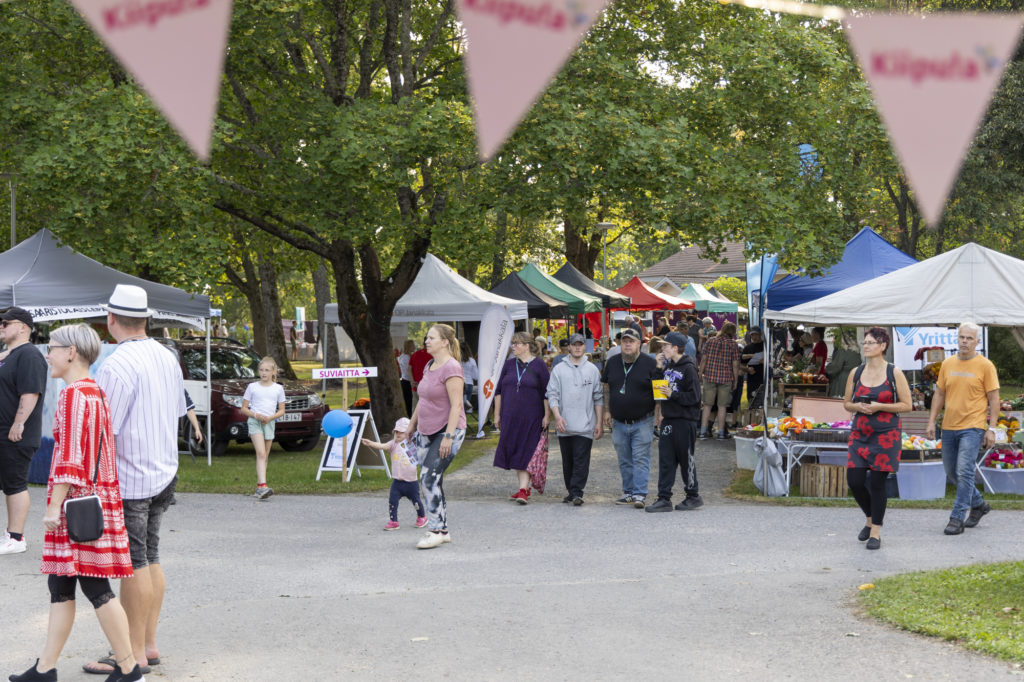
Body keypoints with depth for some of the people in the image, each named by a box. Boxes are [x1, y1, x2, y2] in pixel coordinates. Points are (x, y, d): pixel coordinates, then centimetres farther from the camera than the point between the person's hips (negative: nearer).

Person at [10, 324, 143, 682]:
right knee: (60, 584, 11)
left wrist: (54, 505, -20)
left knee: (95, 586, -4)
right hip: (96, 497, 10)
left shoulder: (73, 395, -15)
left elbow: (70, 455, -21)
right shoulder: (94, 391, 15)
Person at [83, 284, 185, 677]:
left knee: (133, 564, -3)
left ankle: (134, 654, 4)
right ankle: (149, 644, 21)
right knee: (150, 559, 15)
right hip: (165, 472, 8)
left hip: (127, 480, -8)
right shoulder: (167, 358, 8)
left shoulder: (117, 366, -18)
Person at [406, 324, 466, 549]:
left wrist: (448, 436, -24)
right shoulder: (430, 366, 13)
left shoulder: (451, 368, -16)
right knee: (432, 480, 8)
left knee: (429, 477, -15)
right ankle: (442, 530, 16)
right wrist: (412, 424, 23)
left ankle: (436, 530, -8)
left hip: (448, 431, -9)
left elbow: (456, 405, -20)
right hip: (427, 432, 9)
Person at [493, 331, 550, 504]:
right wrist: (497, 414, 9)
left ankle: (523, 490, -11)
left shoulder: (538, 365, -3)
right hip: (510, 417, 5)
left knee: (526, 452, -8)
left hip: (531, 417, -5)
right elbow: (499, 390, 12)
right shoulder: (509, 364, 9)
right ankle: (524, 487, 19)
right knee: (513, 449, 7)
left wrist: (547, 415, -8)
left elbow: (547, 392, -4)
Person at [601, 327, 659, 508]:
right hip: (619, 423, 4)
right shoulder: (612, 363, 8)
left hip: (642, 423, -4)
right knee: (624, 461, 10)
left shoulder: (649, 363, -4)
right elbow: (606, 389, 16)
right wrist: (607, 411, 10)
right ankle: (628, 492, 19)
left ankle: (640, 494, -6)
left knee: (641, 459, -6)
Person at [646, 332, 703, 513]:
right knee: (665, 459, 4)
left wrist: (672, 394, -19)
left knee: (686, 459, 2)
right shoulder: (668, 366, 14)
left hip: (685, 420, -7)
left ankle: (693, 496, 15)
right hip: (668, 419, 7)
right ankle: (664, 499, 5)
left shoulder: (688, 368, -11)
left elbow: (694, 397, -14)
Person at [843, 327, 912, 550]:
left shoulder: (894, 373, -2)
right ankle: (870, 519, 24)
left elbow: (907, 405, -3)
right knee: (854, 481, -3)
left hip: (886, 435, -3)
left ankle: (876, 531, 10)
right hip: (860, 434, 4)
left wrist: (879, 406, -15)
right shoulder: (856, 373, 7)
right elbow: (846, 403, 16)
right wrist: (857, 407, -7)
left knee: (877, 483, -3)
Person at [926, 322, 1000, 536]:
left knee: (964, 472, -13)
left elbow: (994, 399, -3)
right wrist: (931, 422, 7)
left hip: (972, 427, -6)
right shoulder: (947, 364, 9)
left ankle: (958, 518, -8)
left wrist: (992, 429, -9)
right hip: (949, 427, 6)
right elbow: (939, 394, 14)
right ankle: (979, 504, 33)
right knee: (951, 472, 13)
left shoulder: (985, 366, -4)